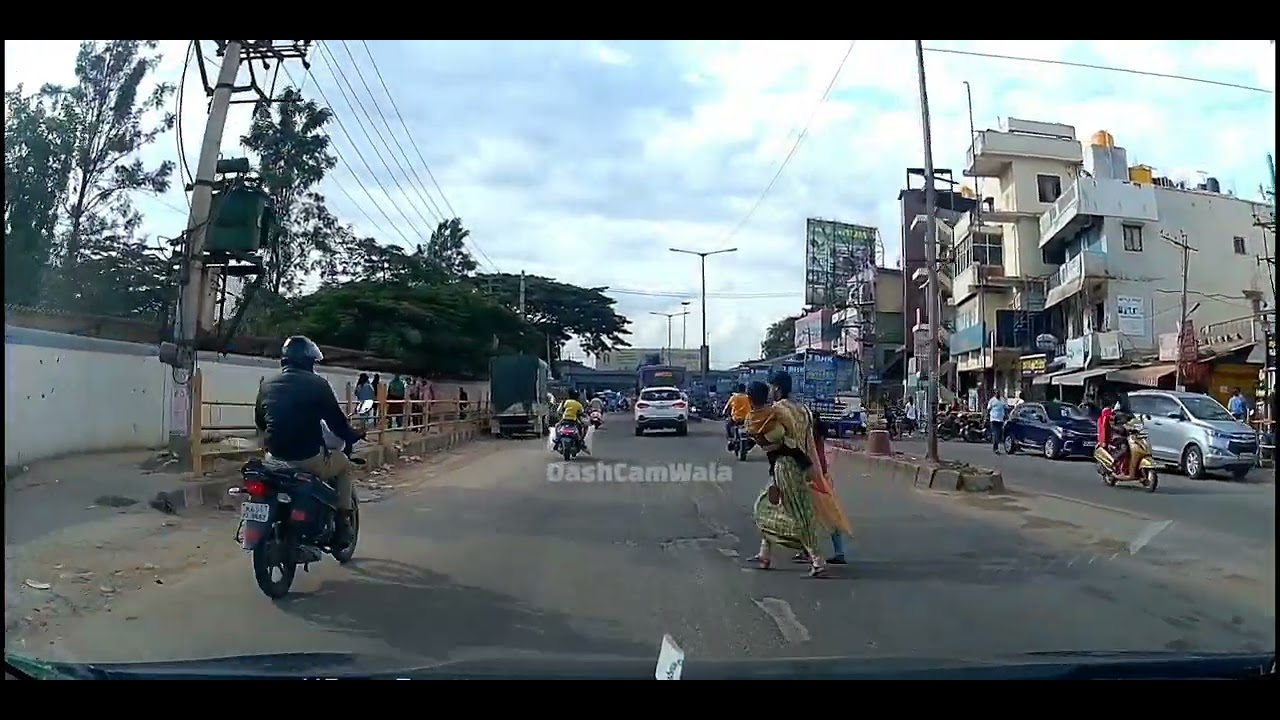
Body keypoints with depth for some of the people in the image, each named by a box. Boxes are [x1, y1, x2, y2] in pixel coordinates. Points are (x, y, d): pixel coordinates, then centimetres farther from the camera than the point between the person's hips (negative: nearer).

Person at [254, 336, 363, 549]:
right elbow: (336, 420, -2)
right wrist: (354, 436, 18)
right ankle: (342, 525, 17)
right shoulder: (317, 384, -6)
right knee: (343, 465, 24)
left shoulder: (267, 385, 9)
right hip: (308, 457, -5)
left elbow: (259, 422, 20)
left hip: (276, 457, 5)